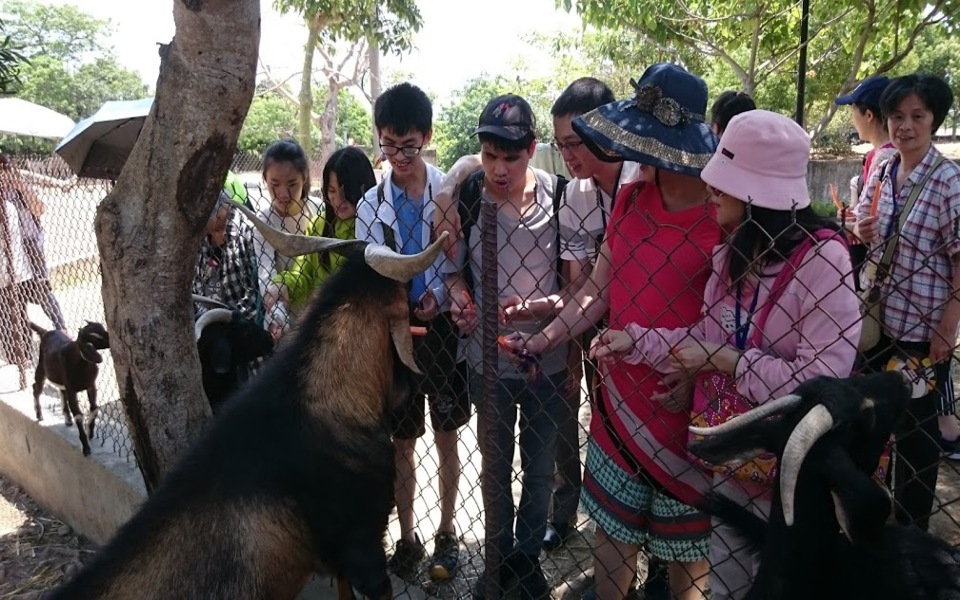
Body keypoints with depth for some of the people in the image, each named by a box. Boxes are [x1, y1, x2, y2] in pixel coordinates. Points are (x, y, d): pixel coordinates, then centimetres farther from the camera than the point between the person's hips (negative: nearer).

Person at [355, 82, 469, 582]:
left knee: (445, 437, 11)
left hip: (442, 327, -2)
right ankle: (406, 537, 30)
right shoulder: (371, 204, 1)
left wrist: (440, 295, -21)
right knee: (402, 443, 12)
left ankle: (447, 532, 31)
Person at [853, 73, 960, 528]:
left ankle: (911, 531, 26)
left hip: (923, 328, -6)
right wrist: (861, 230, -9)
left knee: (917, 427, 7)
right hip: (874, 318, 6)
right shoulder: (881, 173, 4)